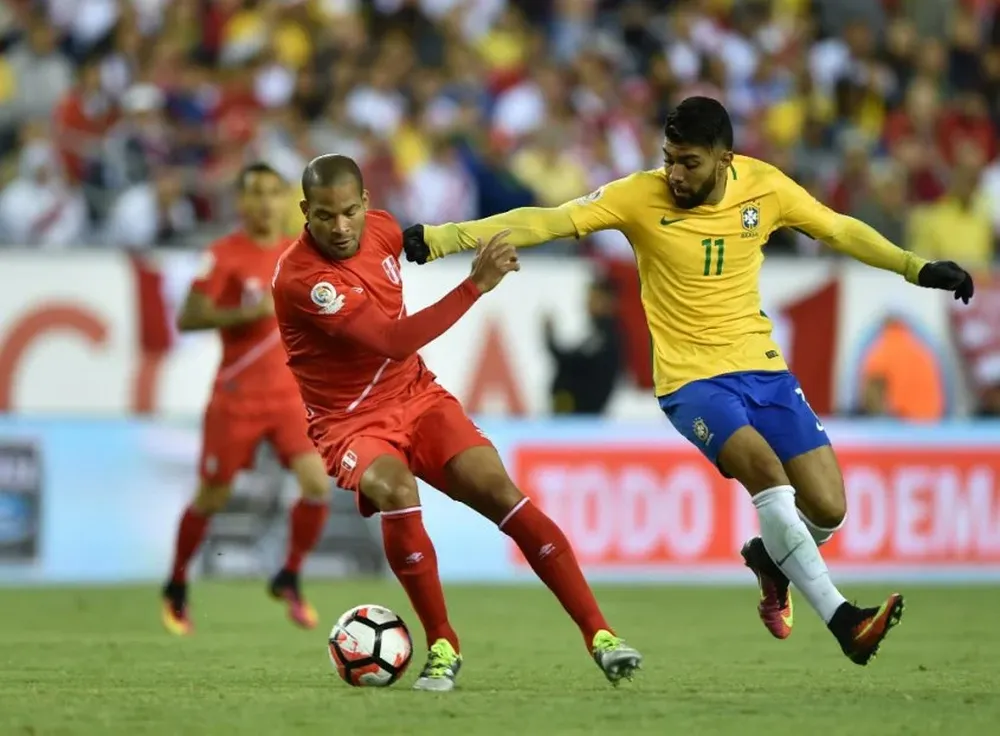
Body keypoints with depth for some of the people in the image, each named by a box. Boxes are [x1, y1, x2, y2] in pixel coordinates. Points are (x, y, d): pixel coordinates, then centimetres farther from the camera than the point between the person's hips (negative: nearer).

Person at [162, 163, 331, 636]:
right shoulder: (224, 255, -10)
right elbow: (187, 319, -17)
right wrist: (248, 313, -26)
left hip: (290, 393, 4)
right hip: (237, 396, -4)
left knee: (317, 485, -13)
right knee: (212, 497, 5)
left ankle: (289, 580, 8)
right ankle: (176, 588, 28)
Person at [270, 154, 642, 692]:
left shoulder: (380, 228, -4)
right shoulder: (300, 279, -25)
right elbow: (393, 341, -32)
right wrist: (475, 285, -33)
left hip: (417, 398, 5)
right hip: (351, 424, -5)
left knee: (498, 489, -17)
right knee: (397, 492, -35)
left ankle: (599, 635, -17)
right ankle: (442, 649, -17)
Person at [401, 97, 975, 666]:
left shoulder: (765, 188, -3)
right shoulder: (641, 197, -12)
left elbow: (839, 230, 11)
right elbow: (545, 223, -16)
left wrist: (919, 269, 9)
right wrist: (437, 238, -24)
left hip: (763, 367, 4)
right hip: (691, 379, -4)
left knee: (827, 510, -4)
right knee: (768, 471, -29)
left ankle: (770, 558, 31)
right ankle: (842, 620, -26)